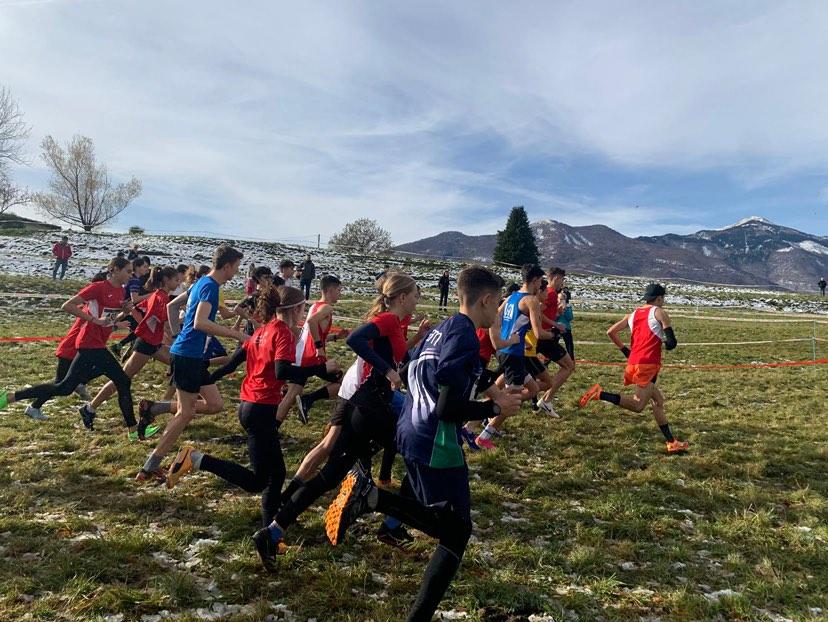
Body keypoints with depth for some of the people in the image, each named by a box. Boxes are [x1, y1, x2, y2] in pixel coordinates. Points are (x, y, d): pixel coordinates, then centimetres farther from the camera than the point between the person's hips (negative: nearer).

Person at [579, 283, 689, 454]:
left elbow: (610, 332, 13)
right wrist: (666, 342, 19)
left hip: (633, 363, 8)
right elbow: (672, 343, -5)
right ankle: (600, 394, -22)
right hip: (647, 364, -8)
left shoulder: (632, 315, 18)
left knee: (658, 400, 17)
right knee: (638, 405, -11)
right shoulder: (659, 312, 1)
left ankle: (671, 442, 21)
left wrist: (625, 350, 21)